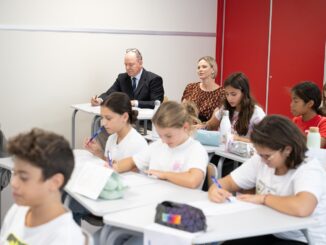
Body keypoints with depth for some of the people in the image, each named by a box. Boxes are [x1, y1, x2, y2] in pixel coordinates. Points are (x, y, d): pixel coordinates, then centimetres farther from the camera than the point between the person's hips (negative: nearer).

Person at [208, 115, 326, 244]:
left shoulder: (309, 169, -21)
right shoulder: (260, 161, -3)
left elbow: (302, 208, -39)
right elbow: (228, 182, 7)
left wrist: (263, 198, -24)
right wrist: (215, 189, -17)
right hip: (271, 234, 5)